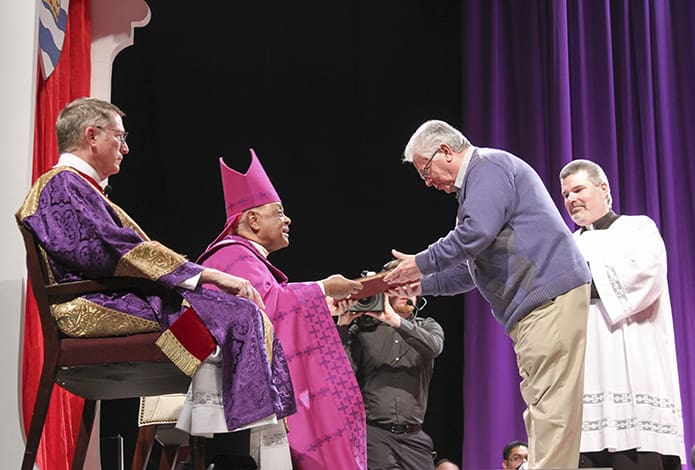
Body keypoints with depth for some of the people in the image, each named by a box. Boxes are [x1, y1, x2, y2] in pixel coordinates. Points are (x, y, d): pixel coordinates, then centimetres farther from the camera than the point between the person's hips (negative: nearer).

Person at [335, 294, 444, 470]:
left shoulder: (428, 327, 14)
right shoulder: (362, 329, 6)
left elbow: (434, 346, -11)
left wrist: (396, 321, -21)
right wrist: (343, 327, -11)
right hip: (372, 432, -2)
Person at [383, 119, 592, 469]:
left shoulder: (489, 166, -4)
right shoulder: (477, 183, 28)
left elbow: (477, 233, -19)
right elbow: (477, 268, 30)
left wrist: (422, 263, -7)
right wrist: (423, 285, 23)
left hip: (551, 299, -11)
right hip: (536, 307, 11)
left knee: (550, 406, -15)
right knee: (540, 412, 7)